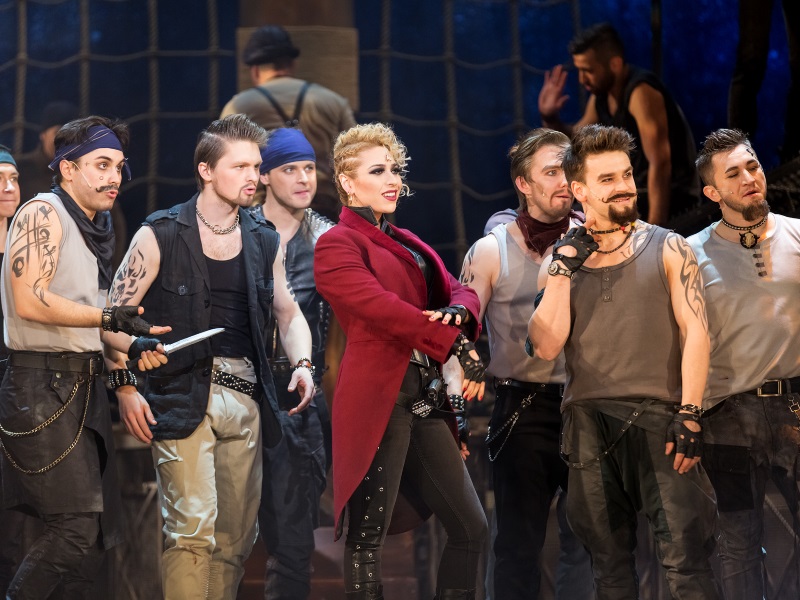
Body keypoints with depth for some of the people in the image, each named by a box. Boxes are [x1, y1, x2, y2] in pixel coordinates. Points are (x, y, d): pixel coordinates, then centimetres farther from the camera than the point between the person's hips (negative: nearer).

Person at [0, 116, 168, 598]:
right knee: (76, 527, -15)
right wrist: (109, 318, -21)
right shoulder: (44, 214, -9)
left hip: (85, 386, 9)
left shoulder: (95, 229, 19)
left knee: (102, 532, 8)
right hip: (43, 388, -9)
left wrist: (133, 345, 7)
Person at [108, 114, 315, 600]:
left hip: (245, 398, 5)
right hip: (182, 396, -5)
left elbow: (289, 314, 22)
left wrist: (302, 363, 2)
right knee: (192, 529, -15)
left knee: (237, 537, 7)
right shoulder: (161, 235, -1)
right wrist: (125, 387, -11)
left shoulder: (265, 242, 13)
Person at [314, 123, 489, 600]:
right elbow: (383, 308, -16)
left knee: (471, 527, 7)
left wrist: (457, 312, -11)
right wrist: (457, 346, -18)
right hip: (380, 399, -8)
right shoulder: (337, 246, -4)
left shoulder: (407, 244, 22)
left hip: (426, 399, 9)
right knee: (368, 540, -6)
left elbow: (460, 292, 14)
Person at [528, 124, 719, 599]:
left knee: (686, 558, -11)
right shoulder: (560, 263, 12)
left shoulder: (668, 249, 5)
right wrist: (564, 269, -3)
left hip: (659, 418, -3)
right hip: (589, 423, 3)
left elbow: (696, 332, -2)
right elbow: (547, 346, 1)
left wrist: (689, 415, -12)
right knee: (609, 561, 9)